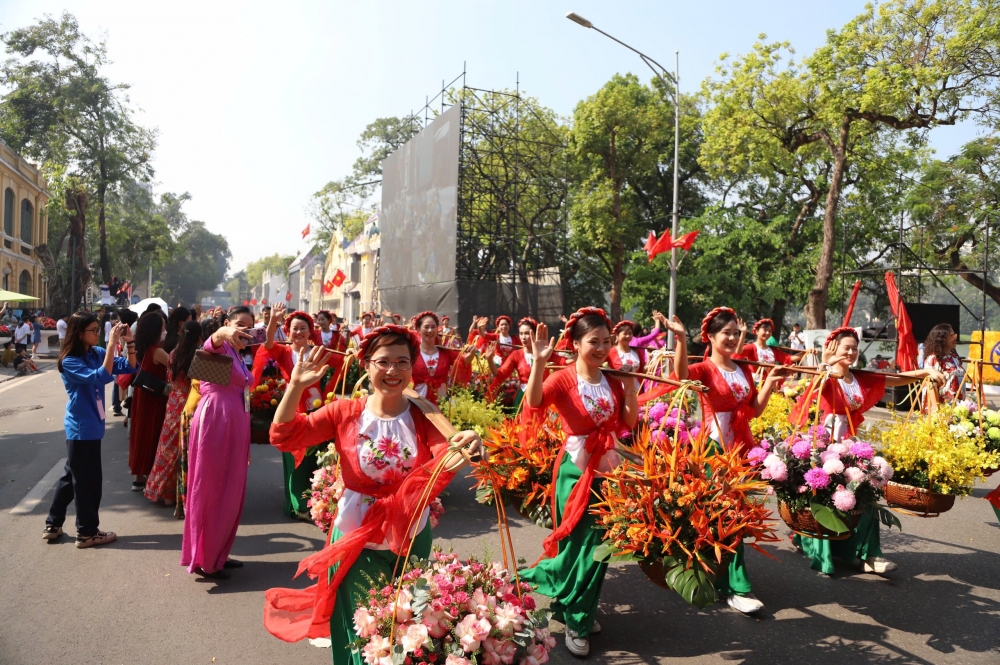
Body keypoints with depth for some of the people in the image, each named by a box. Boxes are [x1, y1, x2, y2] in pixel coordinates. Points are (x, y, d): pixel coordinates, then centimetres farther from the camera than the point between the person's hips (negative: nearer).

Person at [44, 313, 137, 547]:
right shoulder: (69, 361, -17)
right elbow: (101, 377, -31)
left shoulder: (96, 353, 3)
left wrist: (129, 342, -15)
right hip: (81, 428, -8)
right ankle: (87, 532, 14)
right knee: (89, 480, 1)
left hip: (89, 426, 8)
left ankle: (53, 525, 31)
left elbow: (129, 367, 0)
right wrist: (112, 344, -32)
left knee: (73, 476, 18)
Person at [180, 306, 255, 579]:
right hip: (215, 423, -9)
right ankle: (204, 559, 10)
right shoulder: (220, 348, -7)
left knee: (231, 491, 13)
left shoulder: (237, 355, 18)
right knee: (211, 491, -1)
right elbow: (212, 343, -34)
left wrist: (246, 442, 26)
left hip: (235, 425, 9)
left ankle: (218, 553, 25)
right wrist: (223, 334, -59)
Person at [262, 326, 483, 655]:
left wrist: (467, 445, -49)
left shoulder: (425, 417, -8)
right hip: (356, 541, -1)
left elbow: (446, 457, -26)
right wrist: (296, 386, -26)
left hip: (412, 540, 1)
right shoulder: (345, 412, -7)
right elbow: (284, 437, -13)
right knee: (362, 632, 13)